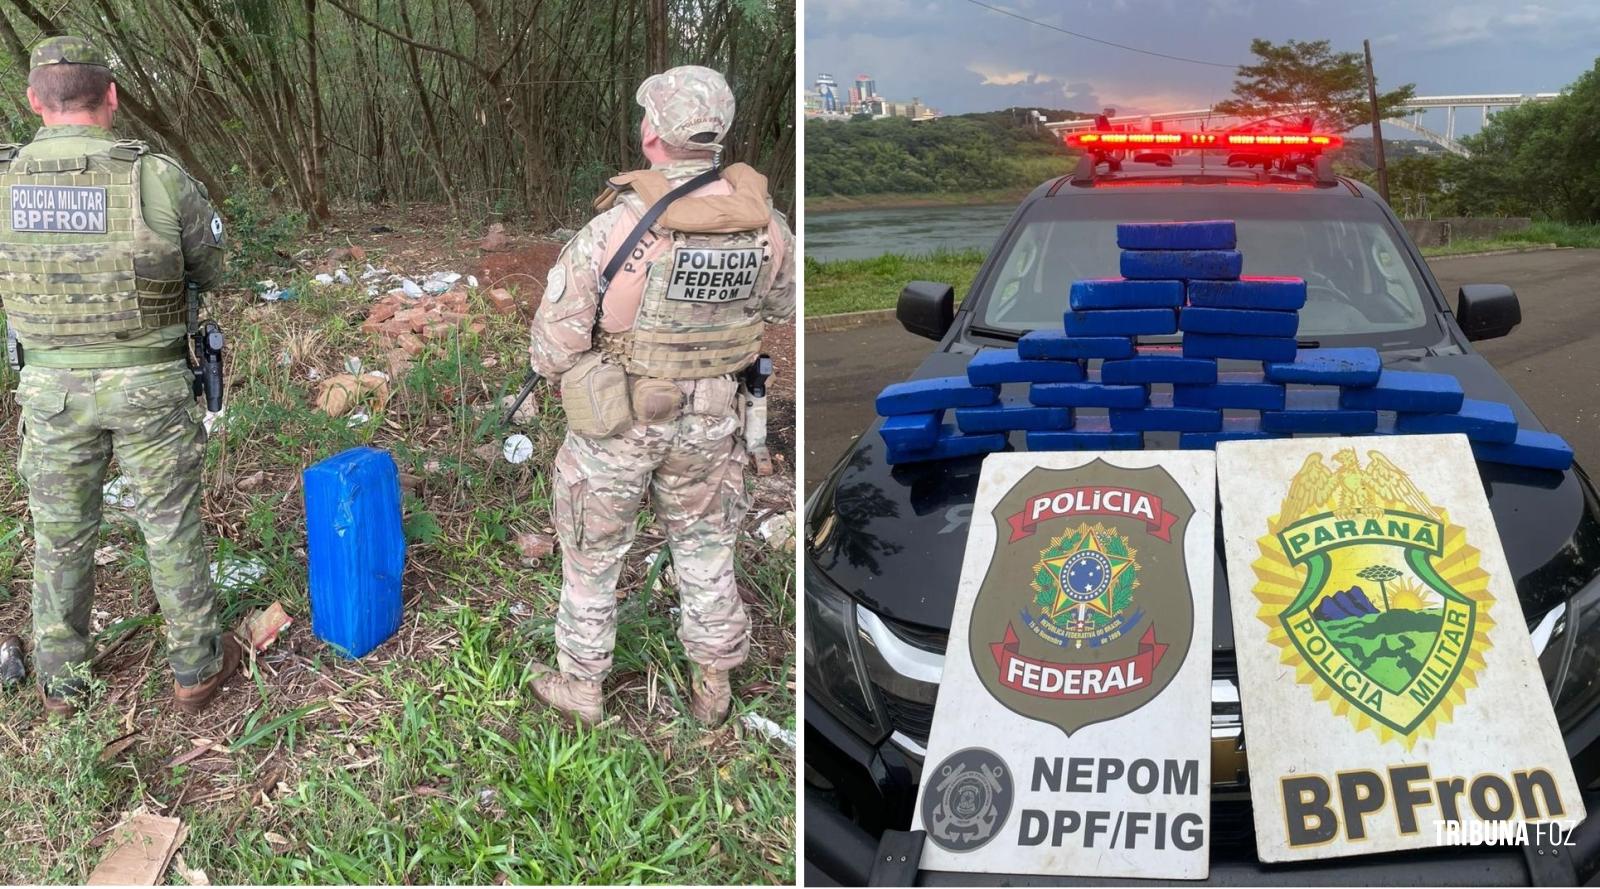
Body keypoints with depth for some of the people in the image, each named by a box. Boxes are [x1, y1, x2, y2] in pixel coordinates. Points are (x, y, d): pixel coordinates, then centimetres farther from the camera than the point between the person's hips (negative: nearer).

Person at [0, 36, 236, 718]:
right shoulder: (160, 178, -17)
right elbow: (210, 270, 0)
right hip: (149, 387, -2)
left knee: (60, 533, 18)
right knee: (171, 527, 12)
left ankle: (61, 679, 32)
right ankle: (196, 667, 24)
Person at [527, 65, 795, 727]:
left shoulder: (615, 227, -26)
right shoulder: (763, 223, -13)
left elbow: (554, 346, -18)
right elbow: (782, 305, 7)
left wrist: (555, 366, 4)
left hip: (616, 420, -3)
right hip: (708, 421, 3)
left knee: (592, 553, 18)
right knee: (705, 547, 22)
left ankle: (581, 687, 35)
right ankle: (713, 687, 35)